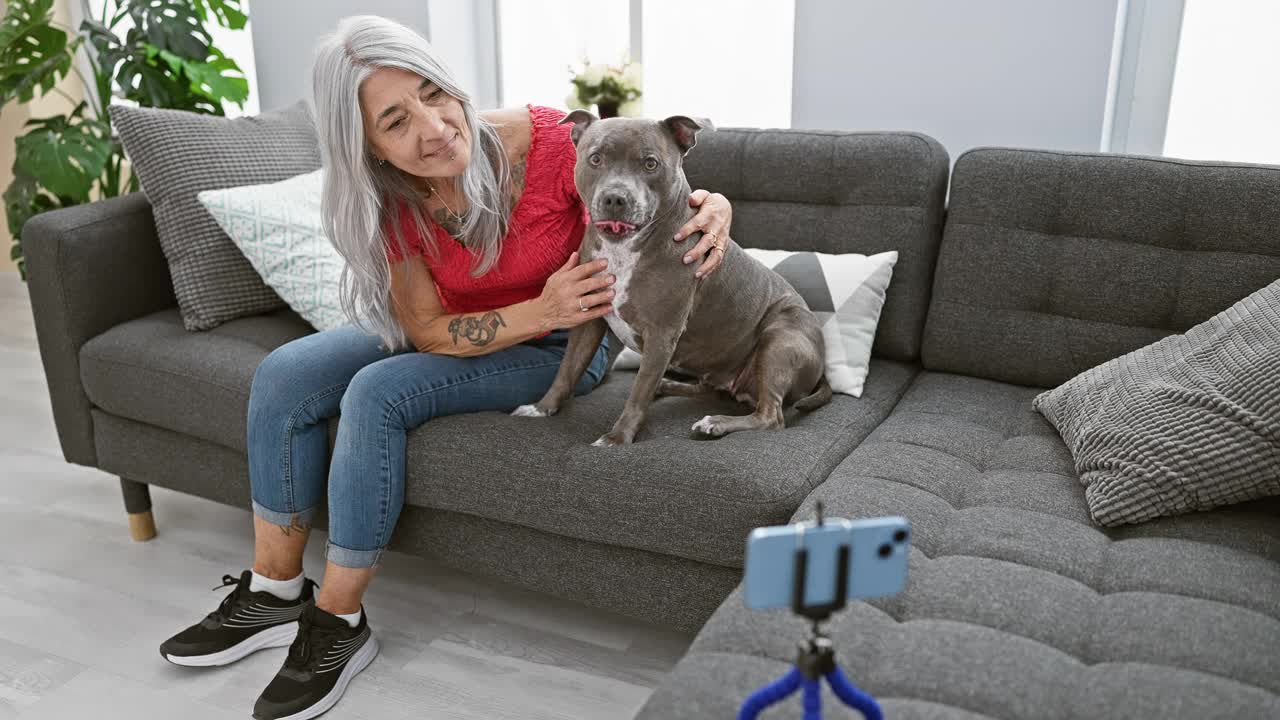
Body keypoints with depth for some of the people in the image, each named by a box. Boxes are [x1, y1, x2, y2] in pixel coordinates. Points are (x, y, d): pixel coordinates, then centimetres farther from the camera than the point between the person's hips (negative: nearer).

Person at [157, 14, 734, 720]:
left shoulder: (544, 141, -28)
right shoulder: (386, 201, -16)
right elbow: (429, 330, -17)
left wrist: (712, 205, -36)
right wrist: (541, 308, -33)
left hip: (562, 344, -4)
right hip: (453, 331, 5)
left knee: (378, 393, -27)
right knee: (283, 376, -10)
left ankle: (337, 623, -10)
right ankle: (275, 589, 6)